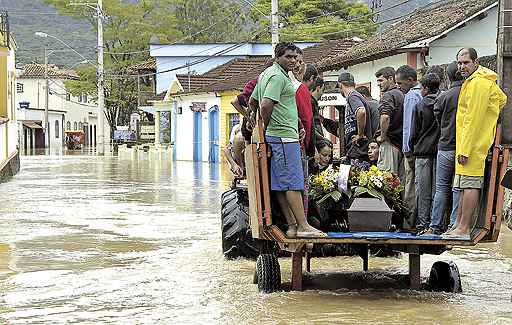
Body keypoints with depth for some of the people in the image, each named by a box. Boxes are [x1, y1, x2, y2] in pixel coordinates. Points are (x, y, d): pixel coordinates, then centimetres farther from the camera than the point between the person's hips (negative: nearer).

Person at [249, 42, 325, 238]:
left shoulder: (266, 74, 19)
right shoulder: (278, 76, -13)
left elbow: (252, 101, 27)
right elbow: (266, 105, -24)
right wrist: (266, 126, -9)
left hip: (275, 136, 10)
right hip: (284, 136, -10)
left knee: (281, 185, 8)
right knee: (293, 183, -9)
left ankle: (292, 225, 11)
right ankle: (303, 226, -9)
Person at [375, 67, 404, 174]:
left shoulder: (388, 95, -10)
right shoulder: (401, 94, 17)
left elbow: (385, 117, -26)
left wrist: (383, 136, -14)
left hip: (390, 143, -9)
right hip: (401, 143, 9)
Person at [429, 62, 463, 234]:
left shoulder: (444, 97, -4)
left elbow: (438, 120, 8)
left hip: (445, 147, 0)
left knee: (441, 188, 7)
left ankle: (436, 226, 7)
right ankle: (454, 225, 4)